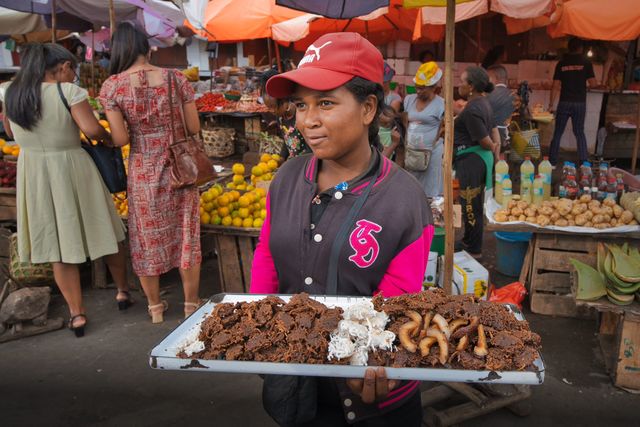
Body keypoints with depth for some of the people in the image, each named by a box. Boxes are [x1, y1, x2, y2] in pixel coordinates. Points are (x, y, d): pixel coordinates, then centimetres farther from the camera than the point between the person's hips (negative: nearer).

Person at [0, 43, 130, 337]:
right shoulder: (68, 91, -14)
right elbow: (92, 129, -22)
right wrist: (106, 138, -2)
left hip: (33, 172, 4)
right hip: (71, 168, -4)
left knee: (58, 243, 10)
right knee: (103, 231, 15)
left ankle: (76, 313, 16)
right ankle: (123, 291, 30)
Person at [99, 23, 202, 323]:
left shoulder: (112, 86, -7)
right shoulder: (176, 78, -6)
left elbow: (120, 139, -10)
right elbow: (194, 128, -3)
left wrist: (138, 129, 10)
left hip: (143, 172, 0)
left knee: (148, 239, 15)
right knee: (186, 236, 13)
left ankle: (155, 308, 30)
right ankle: (191, 304, 25)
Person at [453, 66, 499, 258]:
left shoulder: (471, 110, -21)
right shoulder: (484, 102, 10)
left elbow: (484, 140, -19)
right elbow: (492, 129, 16)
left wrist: (493, 149, -1)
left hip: (470, 160, -10)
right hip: (481, 158, 10)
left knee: (471, 206, 2)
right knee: (474, 203, 20)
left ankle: (473, 249, 14)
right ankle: (469, 241, 35)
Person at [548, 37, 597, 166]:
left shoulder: (561, 63, 2)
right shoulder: (585, 62, -1)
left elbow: (556, 86, -1)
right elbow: (593, 84, -4)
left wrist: (551, 104, 4)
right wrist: (584, 82, 19)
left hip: (564, 103, 0)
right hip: (580, 103, 0)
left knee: (558, 133, 7)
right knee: (579, 133, 11)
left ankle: (552, 161, 7)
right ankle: (584, 161, 10)